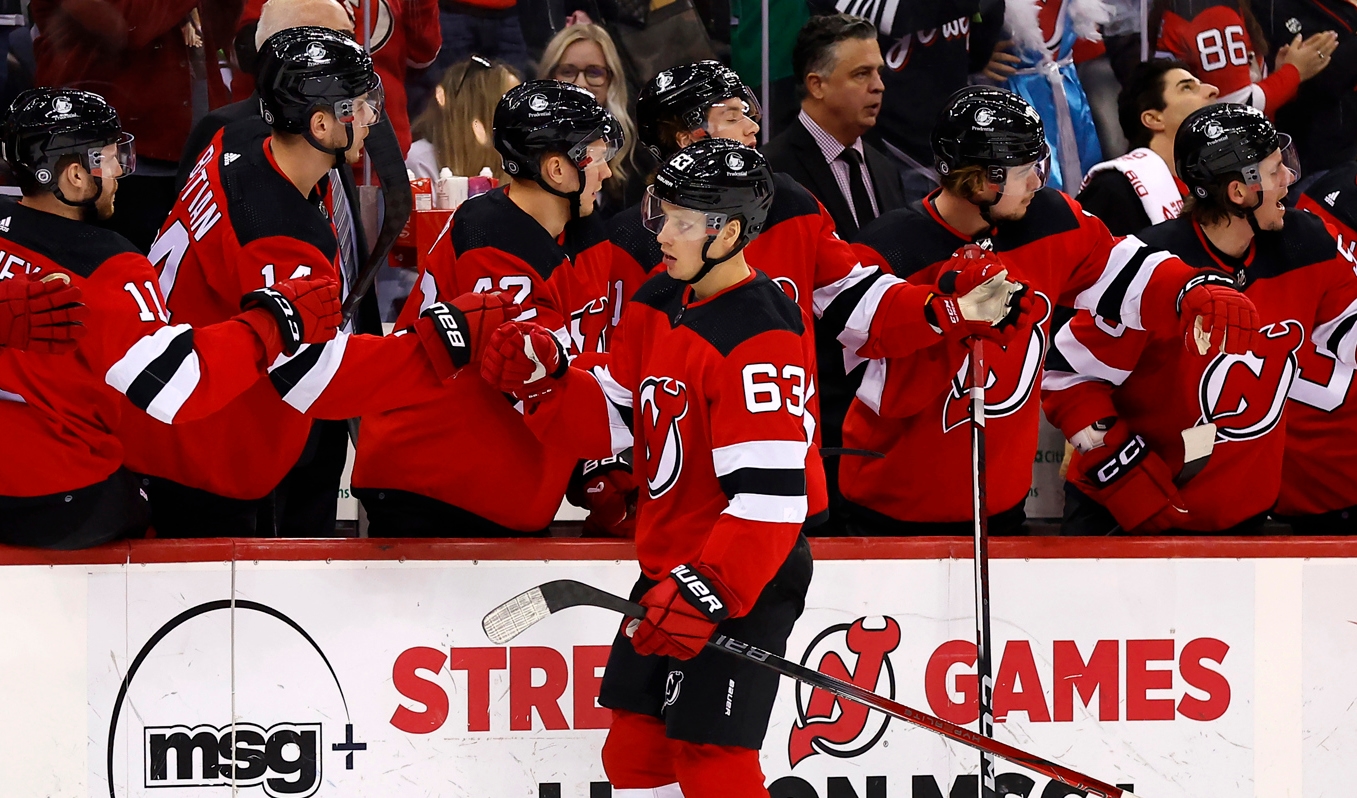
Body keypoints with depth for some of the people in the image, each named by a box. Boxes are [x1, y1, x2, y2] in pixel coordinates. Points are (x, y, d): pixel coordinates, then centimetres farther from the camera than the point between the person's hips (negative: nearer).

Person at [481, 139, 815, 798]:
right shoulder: (659, 305, 6)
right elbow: (614, 422, 10)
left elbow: (769, 494, -28)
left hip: (743, 578, -9)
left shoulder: (761, 336, -23)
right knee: (635, 745, 13)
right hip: (669, 565, 9)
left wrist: (708, 590, -35)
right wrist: (545, 379, -8)